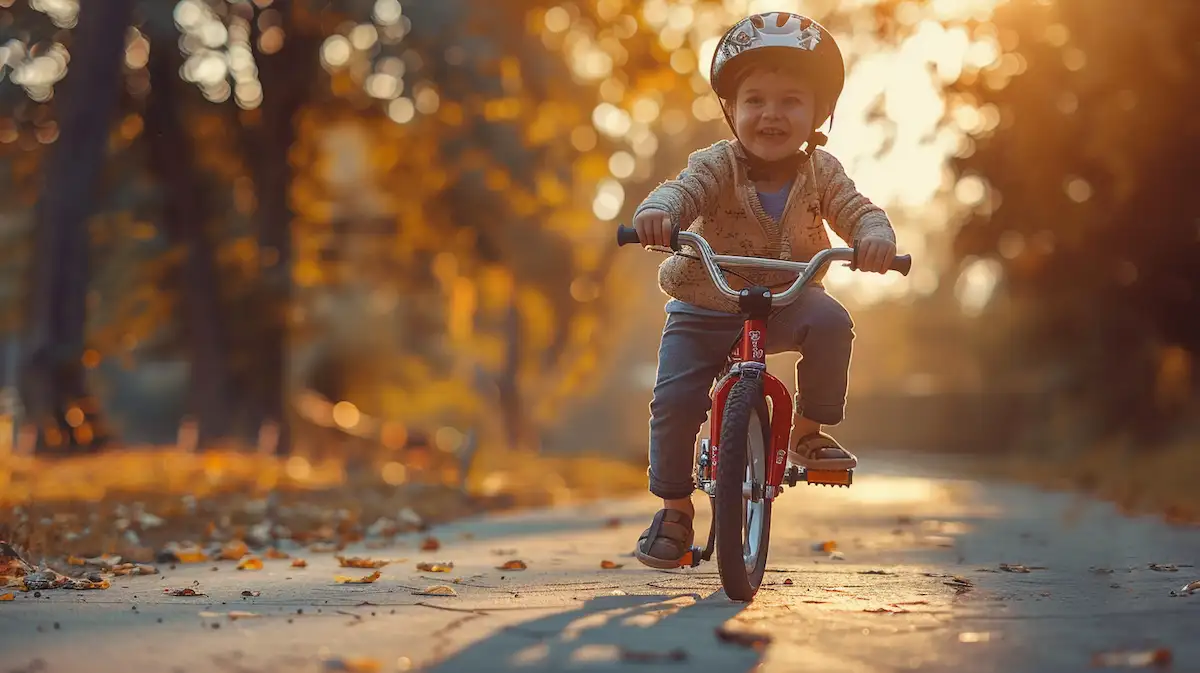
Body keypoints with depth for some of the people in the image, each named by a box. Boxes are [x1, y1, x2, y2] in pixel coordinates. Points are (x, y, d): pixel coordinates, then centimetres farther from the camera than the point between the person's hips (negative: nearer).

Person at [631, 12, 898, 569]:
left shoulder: (820, 171, -6)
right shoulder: (716, 166, -14)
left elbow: (858, 210, -12)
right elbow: (681, 190, -30)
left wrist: (875, 238, -37)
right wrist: (656, 213, -55)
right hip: (704, 309, -1)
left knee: (830, 322, -30)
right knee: (674, 399, -15)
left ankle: (809, 431, -9)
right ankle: (673, 507, 8)